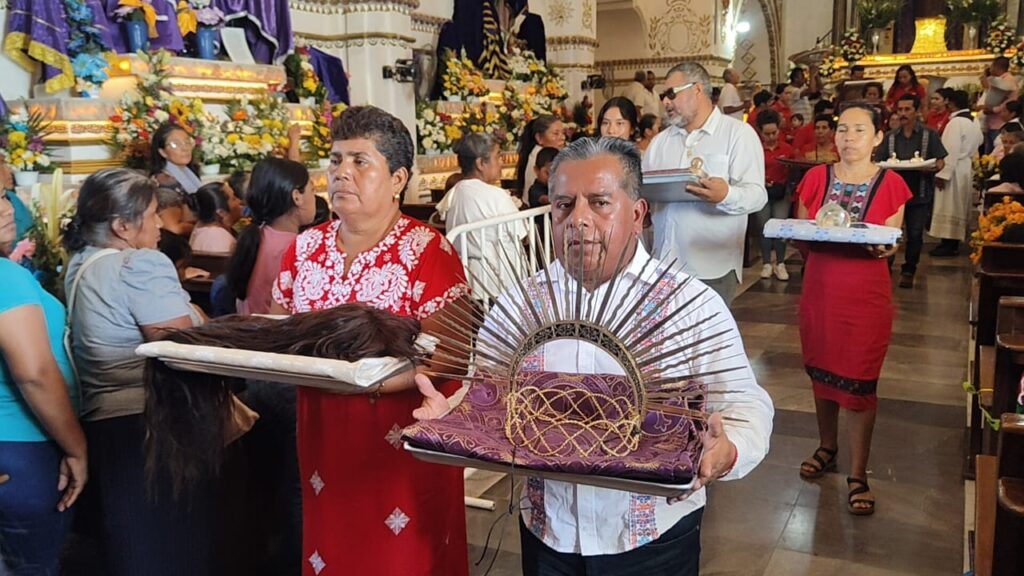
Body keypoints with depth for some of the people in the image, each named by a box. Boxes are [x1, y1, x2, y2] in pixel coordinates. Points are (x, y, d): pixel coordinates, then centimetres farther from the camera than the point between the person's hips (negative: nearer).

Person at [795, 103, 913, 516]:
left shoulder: (890, 184, -2)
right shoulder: (816, 179, 3)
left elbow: (891, 245, 0)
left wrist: (885, 248, -22)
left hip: (867, 296, -3)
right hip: (820, 291, 3)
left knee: (859, 381, 1)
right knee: (821, 372, 14)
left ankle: (858, 474, 15)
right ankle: (827, 448, 36)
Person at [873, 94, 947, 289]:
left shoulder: (929, 135, 3)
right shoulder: (890, 137, 9)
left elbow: (940, 162, 1)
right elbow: (877, 163, 6)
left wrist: (930, 168, -20)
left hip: (920, 193, -2)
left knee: (915, 234, 1)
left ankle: (908, 271, 16)